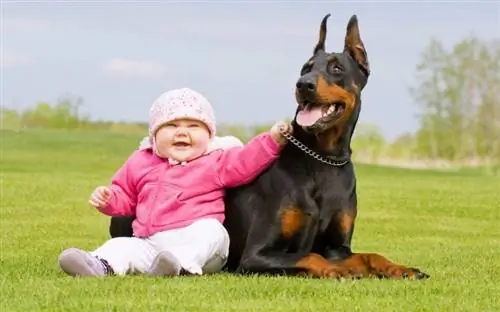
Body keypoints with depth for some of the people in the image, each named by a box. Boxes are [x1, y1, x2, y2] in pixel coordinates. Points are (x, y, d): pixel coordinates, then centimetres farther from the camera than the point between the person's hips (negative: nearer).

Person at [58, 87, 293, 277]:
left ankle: (182, 265, -59)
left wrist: (272, 140, -14)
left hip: (195, 240, -3)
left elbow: (245, 161, -1)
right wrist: (107, 199, 9)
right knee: (121, 246, -21)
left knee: (211, 232, -34)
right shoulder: (141, 163, 21)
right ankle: (101, 265, -52)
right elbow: (124, 196, 30)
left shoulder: (215, 162, 12)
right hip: (150, 244, 3)